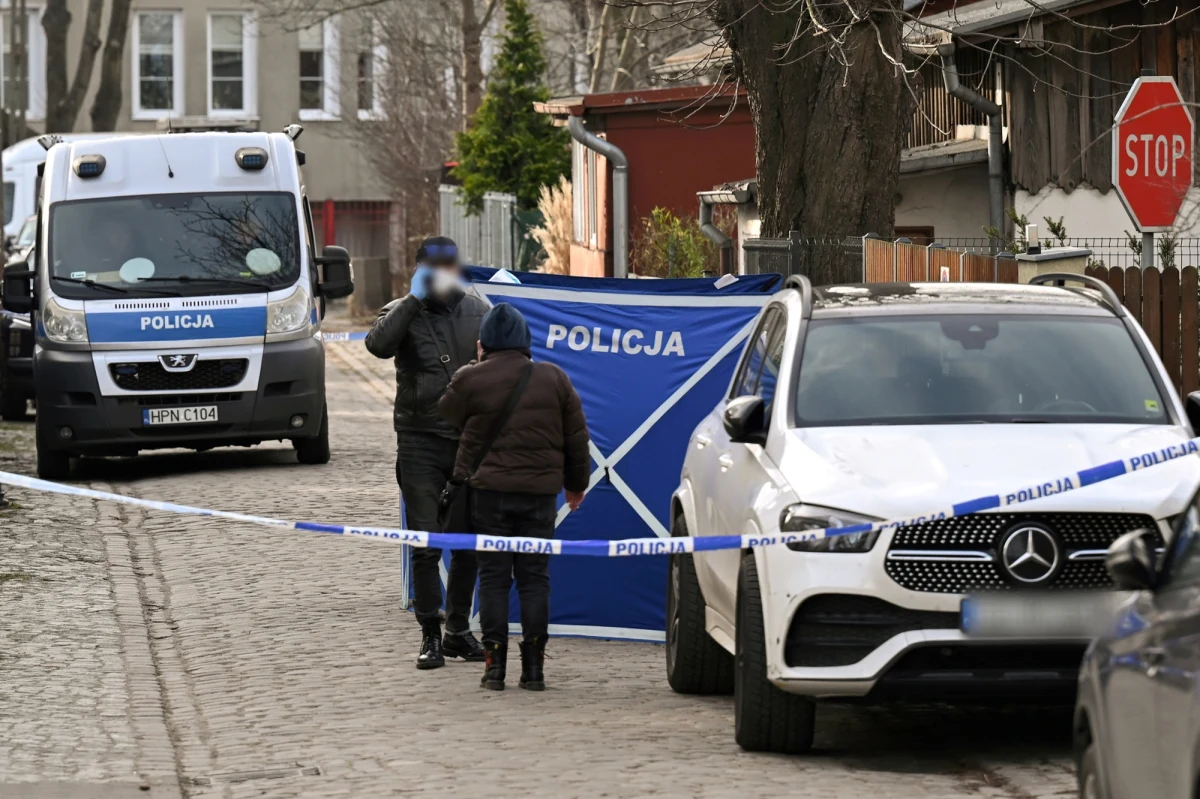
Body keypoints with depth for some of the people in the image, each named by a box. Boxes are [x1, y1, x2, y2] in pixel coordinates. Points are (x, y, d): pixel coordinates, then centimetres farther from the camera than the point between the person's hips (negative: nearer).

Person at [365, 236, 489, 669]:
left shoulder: (477, 312, 10)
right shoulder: (403, 313, 0)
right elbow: (378, 344, -22)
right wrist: (414, 299, -20)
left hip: (471, 440, 3)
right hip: (421, 442, -3)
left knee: (469, 543, 8)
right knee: (426, 544, -5)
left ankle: (459, 630, 20)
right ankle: (430, 636, 3)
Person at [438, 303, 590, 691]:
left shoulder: (470, 379, -6)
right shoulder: (554, 378, 3)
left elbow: (446, 418, 11)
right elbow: (577, 436, 8)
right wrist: (576, 483, 20)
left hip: (488, 489, -2)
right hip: (540, 491, 2)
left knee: (493, 576, 4)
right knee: (534, 577, 6)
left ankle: (495, 663, 0)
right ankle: (533, 665, 4)